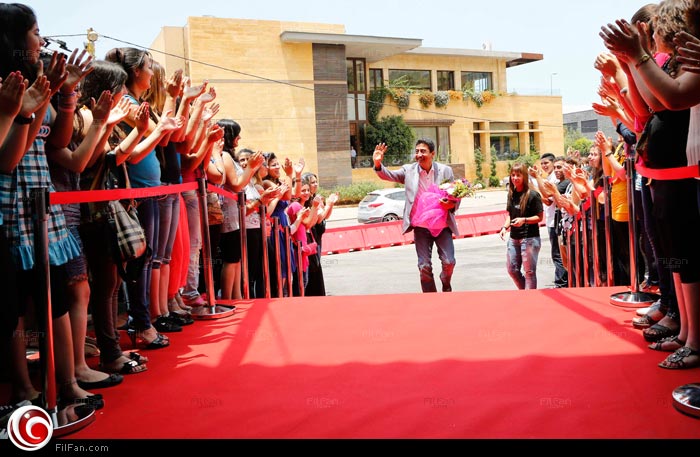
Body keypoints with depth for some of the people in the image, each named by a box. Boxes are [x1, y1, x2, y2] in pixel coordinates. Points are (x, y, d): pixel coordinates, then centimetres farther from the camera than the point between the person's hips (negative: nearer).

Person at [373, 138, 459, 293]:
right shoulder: (409, 170, 2)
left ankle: (446, 286, 32)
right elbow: (389, 175, -2)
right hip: (421, 226, 0)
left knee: (449, 262, 0)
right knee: (424, 266, 4)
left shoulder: (445, 170, 0)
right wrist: (378, 164, -23)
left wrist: (452, 204, -17)